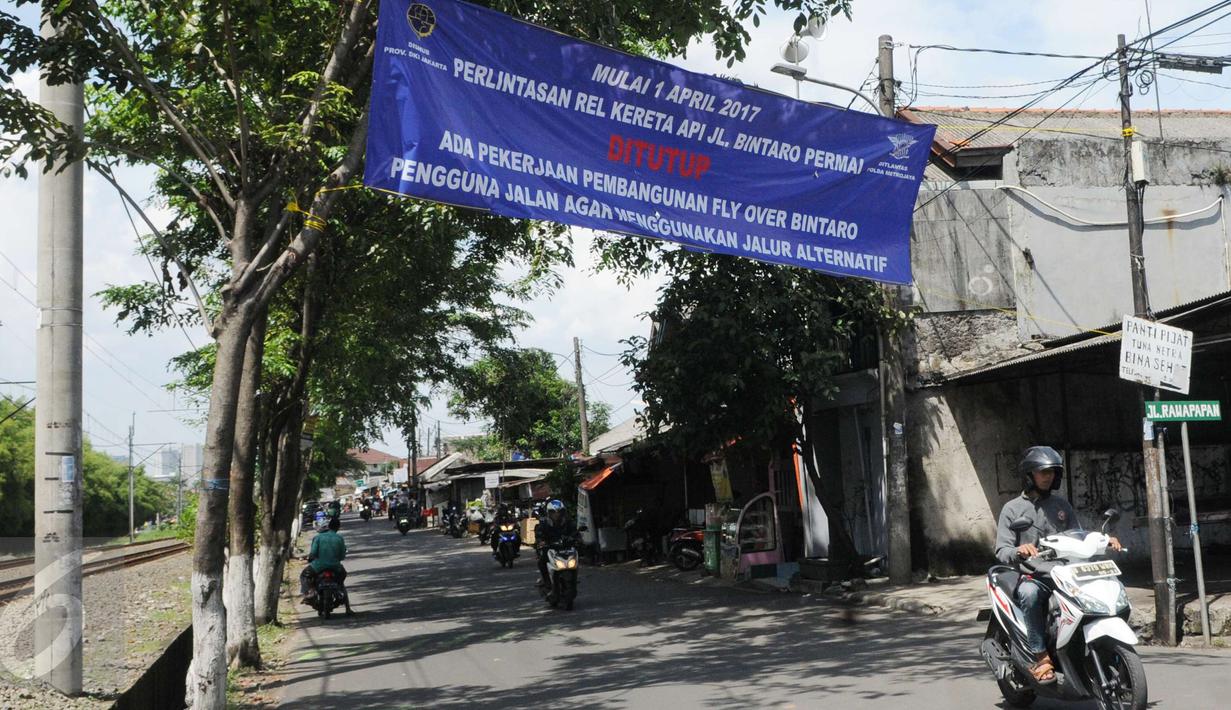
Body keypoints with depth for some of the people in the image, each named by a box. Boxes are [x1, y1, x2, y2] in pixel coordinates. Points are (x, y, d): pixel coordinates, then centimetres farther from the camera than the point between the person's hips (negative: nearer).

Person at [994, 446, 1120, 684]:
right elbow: (1002, 551, -4)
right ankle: (1041, 658, -31)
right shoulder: (1012, 509, 6)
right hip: (1030, 577, -4)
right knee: (1029, 593, -38)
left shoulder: (1062, 506, 20)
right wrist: (1020, 551, -26)